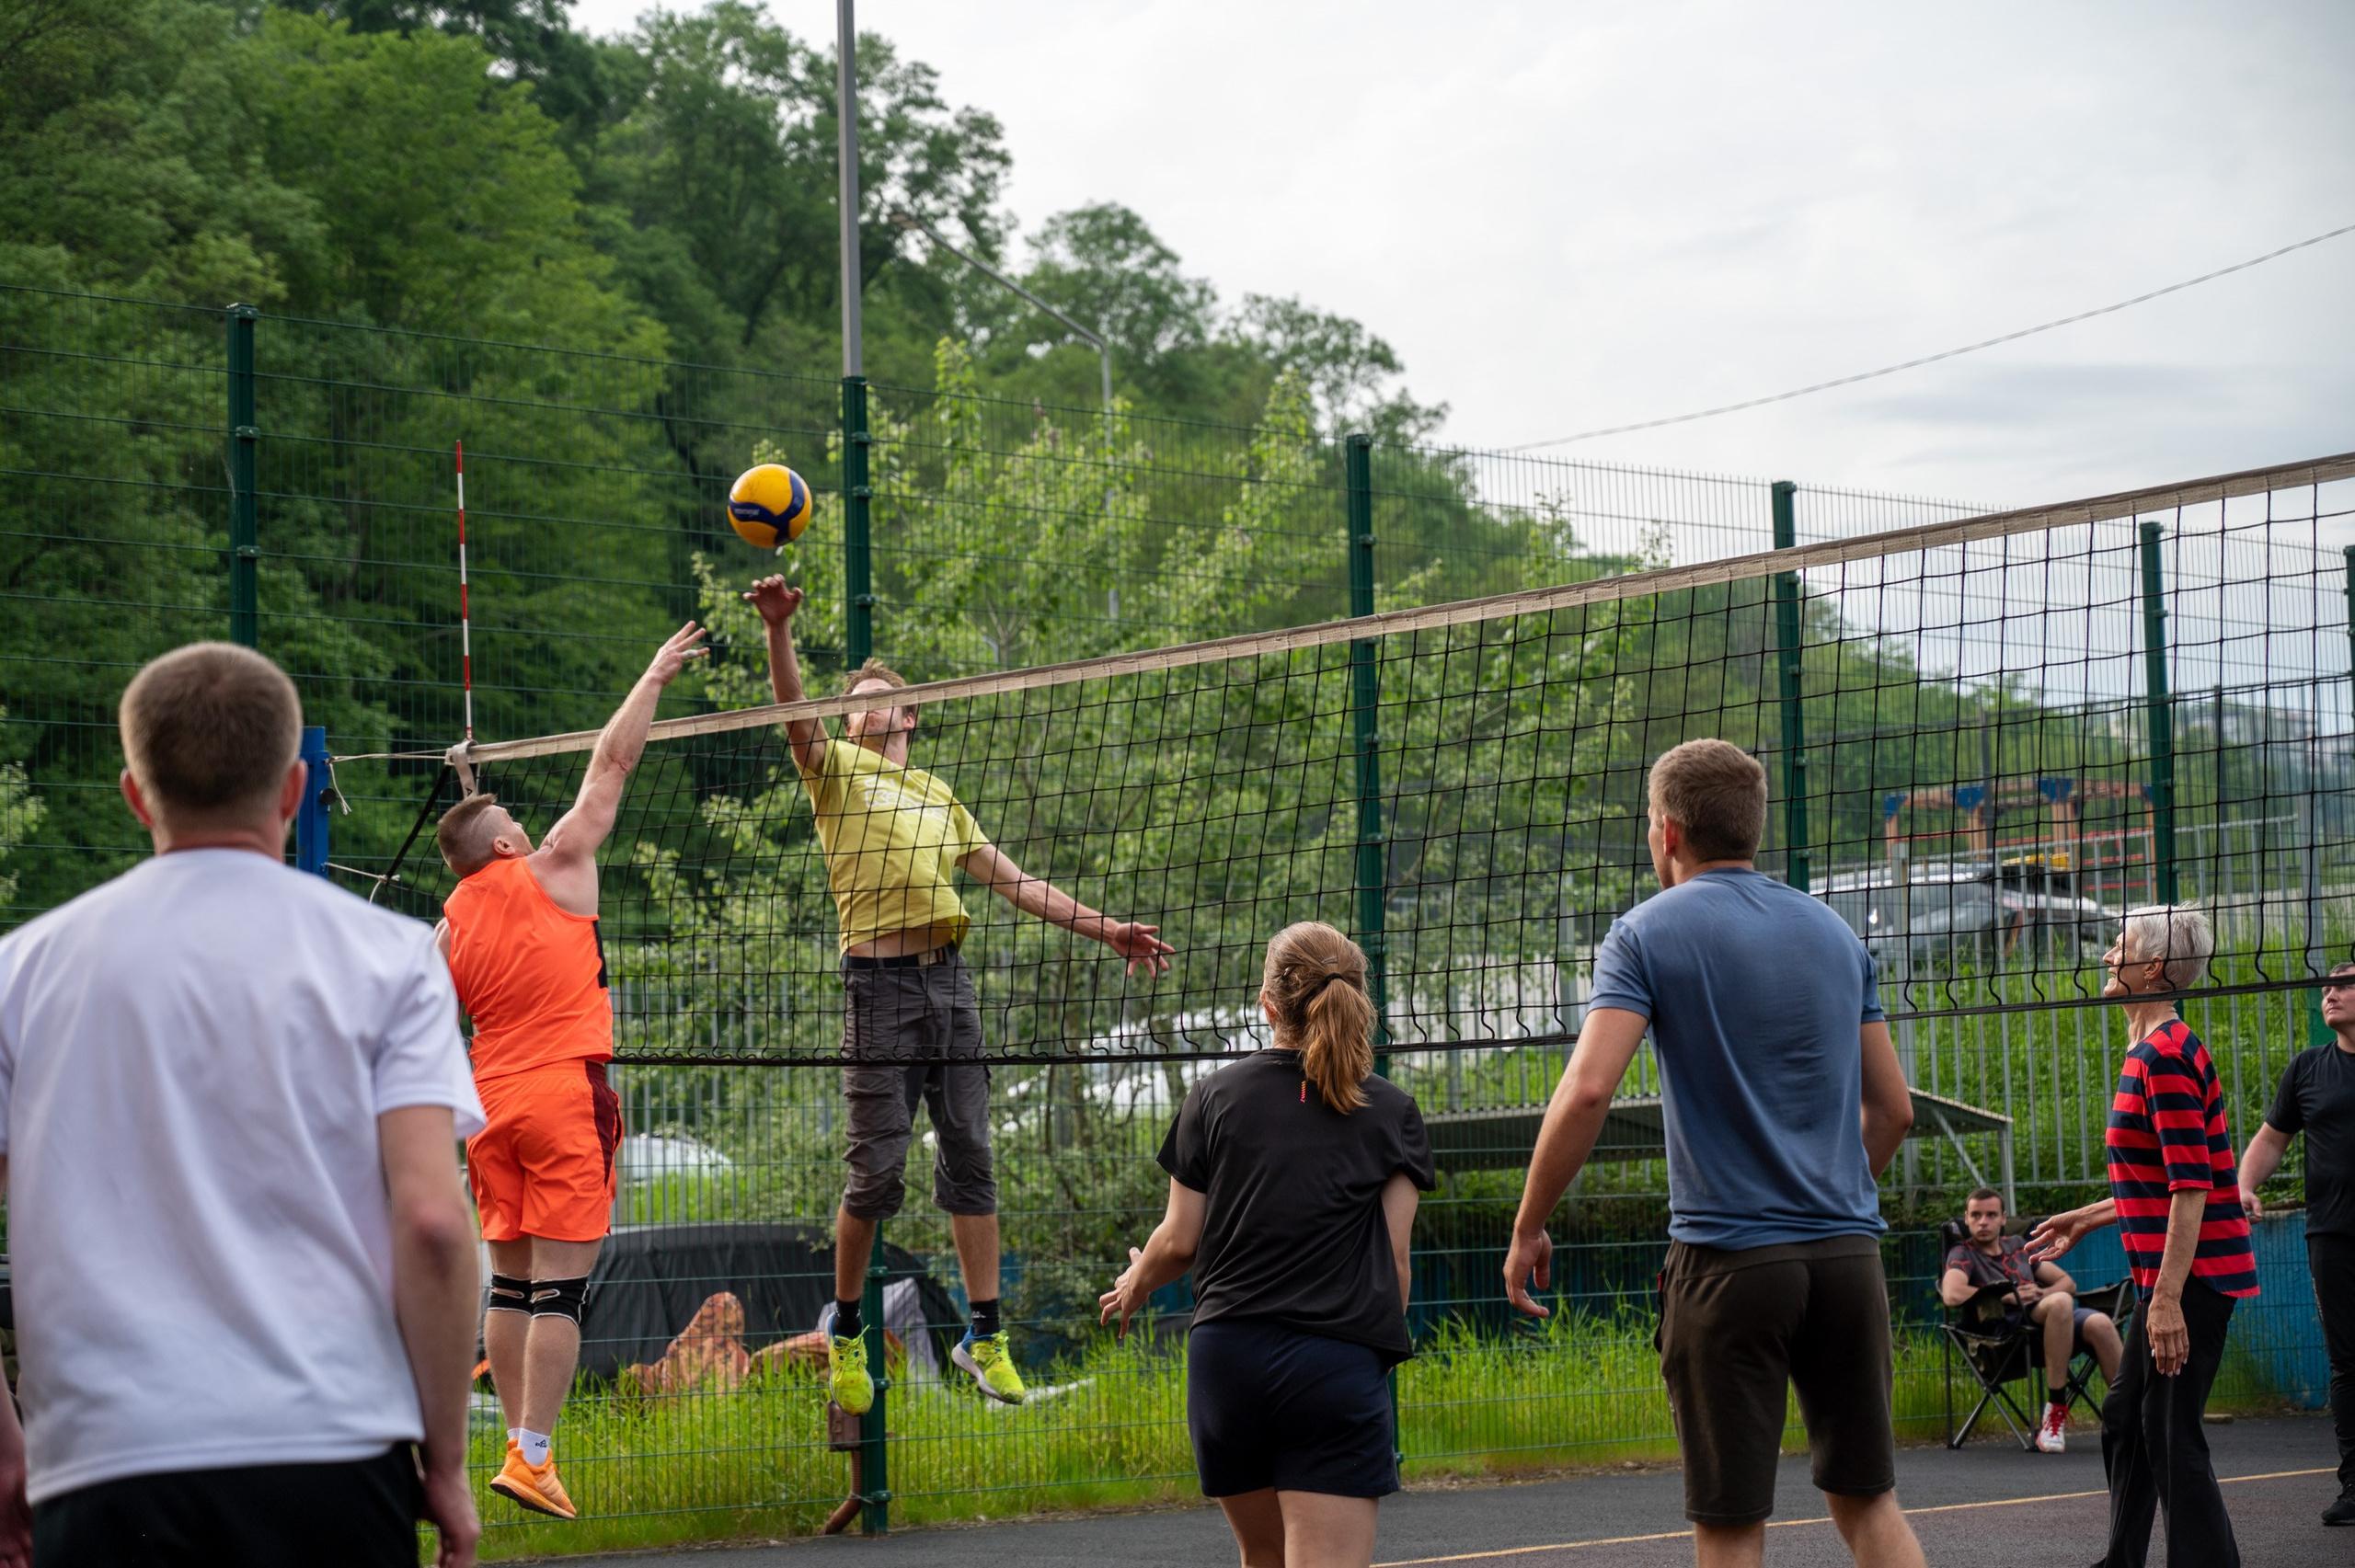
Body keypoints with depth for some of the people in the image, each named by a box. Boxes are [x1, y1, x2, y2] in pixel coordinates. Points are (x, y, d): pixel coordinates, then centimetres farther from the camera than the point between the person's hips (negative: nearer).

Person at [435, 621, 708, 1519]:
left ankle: (524, 1447, 14)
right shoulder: (554, 869, -2)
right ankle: (532, 1457, -10)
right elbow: (612, 764, 4)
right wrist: (654, 678, 14)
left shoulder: (448, 926, 9)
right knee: (561, 1283, -6)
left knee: (510, 1282, 11)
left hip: (493, 1101, 5)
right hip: (566, 1092, -5)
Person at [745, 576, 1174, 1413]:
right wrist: (777, 629, -28)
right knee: (878, 1170, -6)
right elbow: (796, 715, -12)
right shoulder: (837, 771, 8)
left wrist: (1106, 929, 19)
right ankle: (846, 1329, 11)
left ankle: (984, 1334, 8)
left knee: (969, 1158, 2)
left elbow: (1013, 880, 24)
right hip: (879, 983, -5)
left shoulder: (938, 795, 24)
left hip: (948, 980, 5)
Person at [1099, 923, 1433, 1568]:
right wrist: (1385, 1349, 17)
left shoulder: (1213, 1097, 6)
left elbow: (1180, 1241, 8)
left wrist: (1136, 1285, 29)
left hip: (1225, 1353, 2)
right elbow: (1393, 1258, 2)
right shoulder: (1392, 1113, 4)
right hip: (1337, 1362, -2)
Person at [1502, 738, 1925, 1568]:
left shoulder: (1648, 933, -3)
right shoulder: (1835, 933, 12)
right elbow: (1892, 1108, 16)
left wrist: (1528, 1228, -6)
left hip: (1726, 1257, -4)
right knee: (1868, 1500, 12)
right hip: (1847, 1251, 5)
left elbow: (1587, 1091, -16)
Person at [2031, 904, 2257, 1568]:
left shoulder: (2166, 1054, -17)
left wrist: (2169, 1296, -26)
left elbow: (2191, 1186, -23)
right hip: (2169, 1277, 11)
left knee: (2171, 1431, -9)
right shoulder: (2151, 1052, 16)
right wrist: (2087, 1219, 31)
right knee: (2126, 1416, 18)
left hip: (2192, 1276, -11)